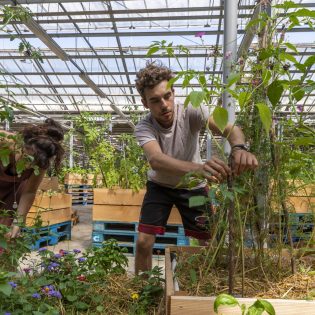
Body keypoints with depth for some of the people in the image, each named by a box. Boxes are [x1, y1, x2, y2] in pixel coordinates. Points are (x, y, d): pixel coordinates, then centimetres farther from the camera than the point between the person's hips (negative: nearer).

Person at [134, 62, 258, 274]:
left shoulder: (191, 112, -24)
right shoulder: (144, 128, -26)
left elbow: (228, 128, -40)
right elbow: (155, 159, -47)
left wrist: (239, 148, -65)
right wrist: (199, 168, -66)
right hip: (160, 185, 0)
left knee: (208, 242, 3)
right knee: (144, 242, -5)